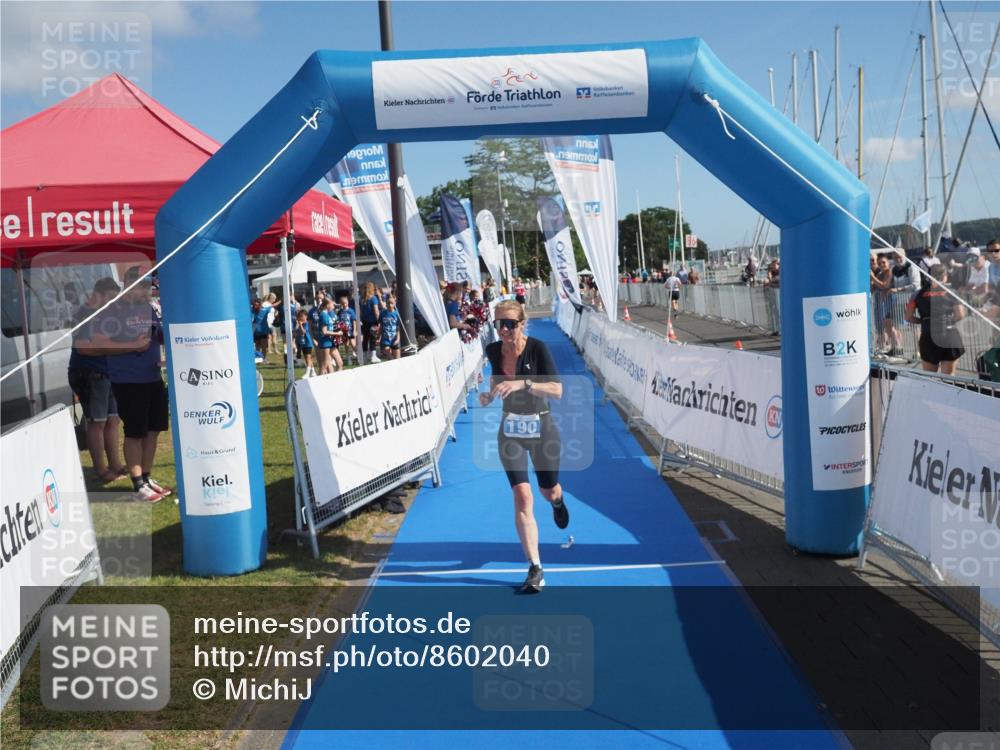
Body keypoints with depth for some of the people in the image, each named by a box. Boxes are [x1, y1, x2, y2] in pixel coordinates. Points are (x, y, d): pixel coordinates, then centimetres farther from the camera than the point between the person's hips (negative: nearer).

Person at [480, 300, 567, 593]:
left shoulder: (537, 348, -18)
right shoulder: (493, 350, -5)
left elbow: (557, 390, -26)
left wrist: (523, 383, -39)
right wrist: (489, 394, -3)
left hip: (542, 429, -2)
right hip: (511, 430, 2)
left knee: (549, 491, 17)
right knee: (522, 496, -11)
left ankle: (558, 501, 59)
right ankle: (535, 570, -7)